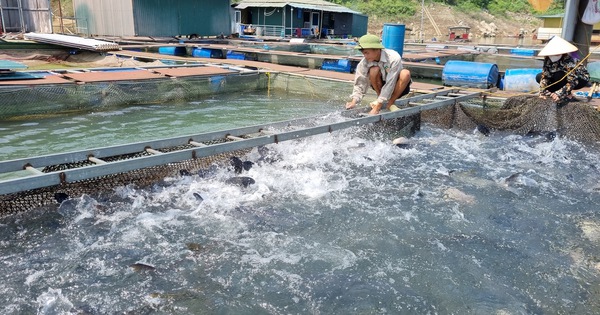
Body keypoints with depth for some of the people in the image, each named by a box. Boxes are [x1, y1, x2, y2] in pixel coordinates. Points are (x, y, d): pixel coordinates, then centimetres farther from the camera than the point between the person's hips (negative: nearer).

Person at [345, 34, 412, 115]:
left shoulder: (394, 58, -30)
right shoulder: (364, 63, -20)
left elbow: (389, 84, -35)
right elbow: (360, 84, -18)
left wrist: (377, 107, -40)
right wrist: (354, 101, -37)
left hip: (398, 87, -2)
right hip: (381, 84, 2)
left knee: (405, 73, -34)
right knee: (374, 70, -29)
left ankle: (390, 103, -16)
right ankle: (380, 99, -9)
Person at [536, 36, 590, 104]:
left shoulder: (568, 61, -35)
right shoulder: (547, 60, -19)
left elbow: (572, 82, -39)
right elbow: (545, 76, -18)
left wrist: (559, 94, -50)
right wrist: (543, 92, -29)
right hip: (563, 78, 6)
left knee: (558, 75, -35)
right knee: (539, 77, -10)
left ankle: (568, 96, -14)